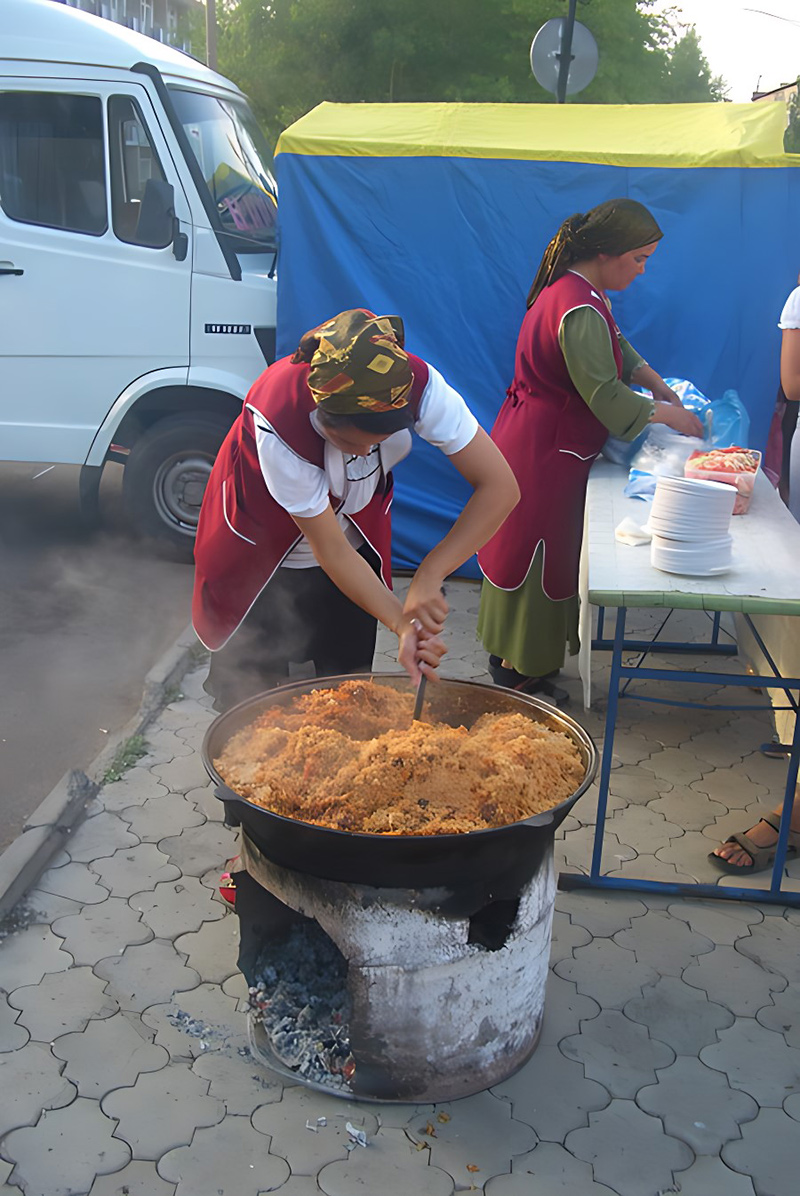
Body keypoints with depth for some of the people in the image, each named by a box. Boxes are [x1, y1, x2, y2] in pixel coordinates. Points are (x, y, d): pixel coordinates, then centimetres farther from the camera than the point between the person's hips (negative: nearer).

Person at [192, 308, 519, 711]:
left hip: (357, 538, 3)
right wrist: (403, 624, -38)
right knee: (251, 698, 7)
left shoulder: (419, 385, -32)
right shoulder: (278, 422, -39)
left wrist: (429, 576, -41)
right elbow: (331, 551, -30)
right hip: (261, 558, -3)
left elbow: (500, 488, -32)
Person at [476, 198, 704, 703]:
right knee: (538, 556, 2)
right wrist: (669, 415, -12)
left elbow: (617, 346, 22)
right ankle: (521, 672, 17)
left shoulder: (573, 287, 9)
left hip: (532, 439, 11)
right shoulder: (581, 309, -25)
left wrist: (658, 384, 11)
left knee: (525, 550, 19)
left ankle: (510, 655, 33)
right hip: (546, 453, -11)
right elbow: (605, 395, -25)